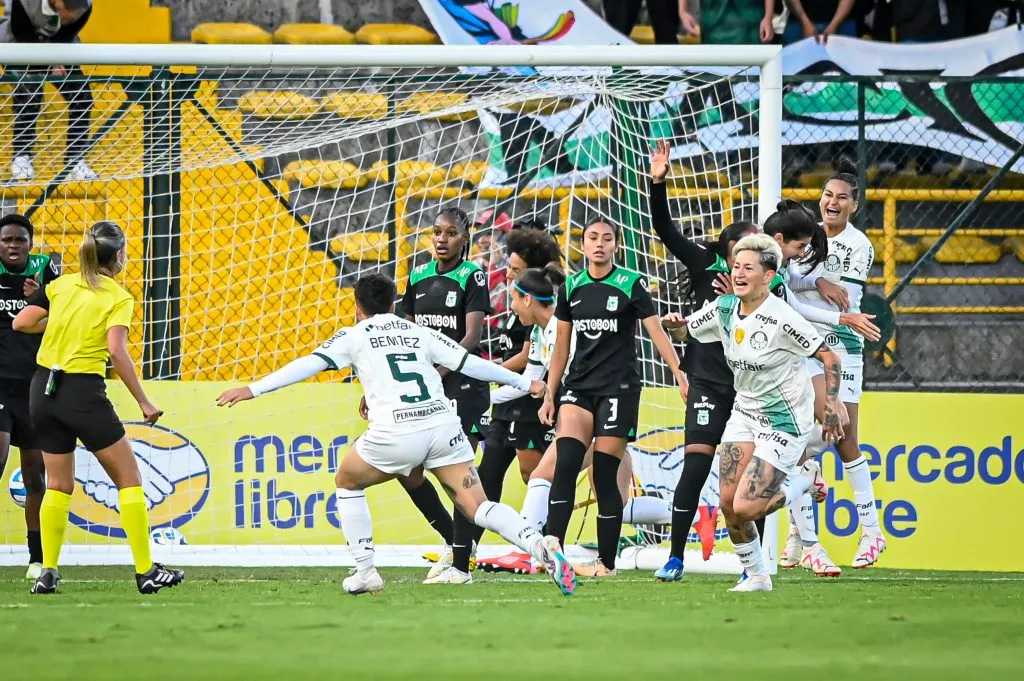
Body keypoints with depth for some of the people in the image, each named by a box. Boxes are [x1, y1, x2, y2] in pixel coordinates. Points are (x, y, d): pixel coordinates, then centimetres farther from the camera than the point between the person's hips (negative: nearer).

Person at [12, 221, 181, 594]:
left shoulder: (61, 285, 6)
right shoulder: (119, 298, -7)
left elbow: (21, 323, 2)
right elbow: (117, 351, -19)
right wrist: (143, 401, -15)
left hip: (43, 390, 5)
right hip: (83, 393, -5)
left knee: (58, 484, 16)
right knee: (129, 479, 5)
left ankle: (48, 572, 9)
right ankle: (145, 572, 1)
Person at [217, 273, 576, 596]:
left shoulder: (355, 335, 15)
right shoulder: (419, 333, 23)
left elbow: (309, 365, 5)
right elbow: (472, 364, 22)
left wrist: (253, 390, 5)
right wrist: (525, 383, 32)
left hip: (396, 433, -3)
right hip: (444, 424, 3)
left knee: (347, 482, 24)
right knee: (478, 507, 1)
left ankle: (365, 571, 17)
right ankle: (539, 544, -24)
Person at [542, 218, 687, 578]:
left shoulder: (631, 284, -2)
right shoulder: (571, 287, 9)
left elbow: (657, 332, -8)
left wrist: (681, 376, -19)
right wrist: (549, 395, 13)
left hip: (619, 387, -3)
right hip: (579, 385, 3)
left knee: (605, 477, -4)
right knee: (565, 463, -15)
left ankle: (606, 561, 6)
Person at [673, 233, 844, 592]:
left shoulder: (781, 319, -21)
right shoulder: (724, 308, -1)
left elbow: (830, 356, -15)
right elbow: (685, 330, 14)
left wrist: (832, 403, -22)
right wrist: (676, 323, -10)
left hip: (784, 420, -7)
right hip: (745, 412, 7)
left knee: (745, 508, -13)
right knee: (728, 503, -2)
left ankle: (807, 478, 12)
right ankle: (756, 576, 17)